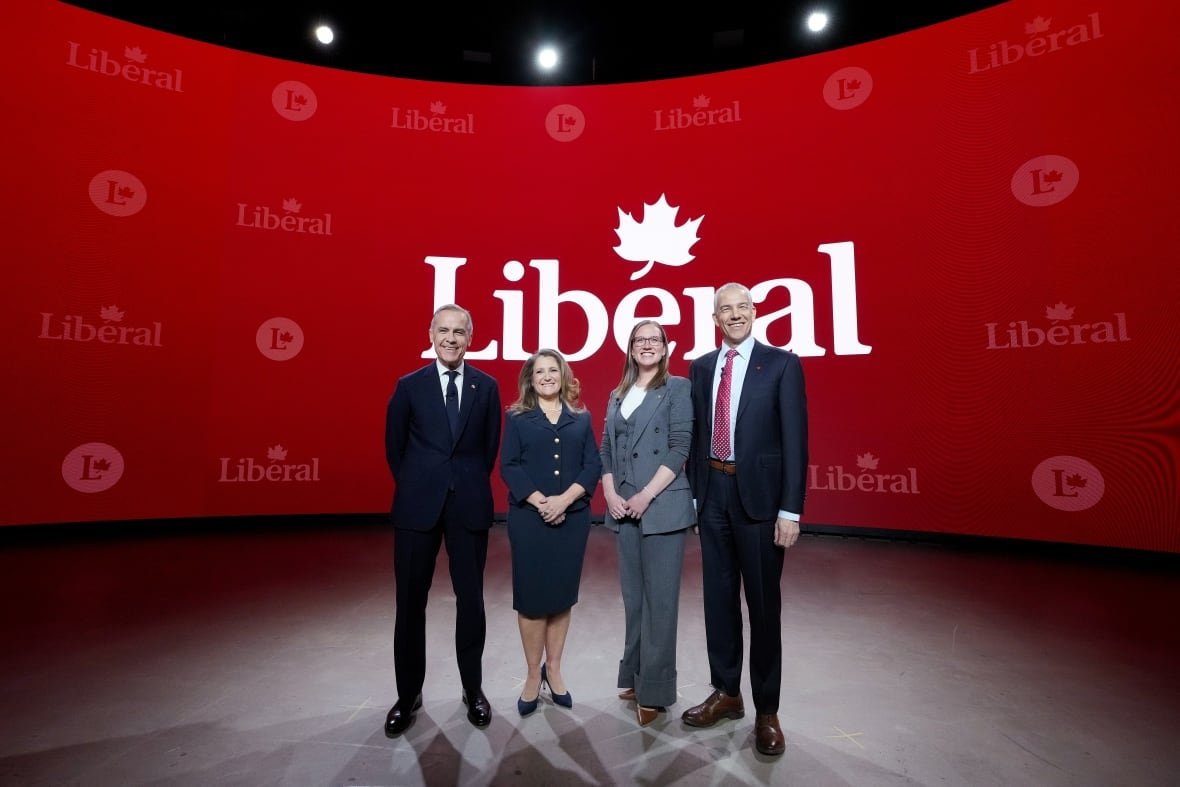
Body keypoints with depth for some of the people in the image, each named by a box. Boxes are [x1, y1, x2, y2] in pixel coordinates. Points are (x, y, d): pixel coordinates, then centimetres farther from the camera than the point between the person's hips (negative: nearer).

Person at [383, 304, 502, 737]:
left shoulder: (487, 387, 2)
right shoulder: (409, 386, 1)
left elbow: (490, 445, 8)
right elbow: (394, 445, 8)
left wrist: (472, 485, 7)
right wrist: (414, 487, 9)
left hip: (470, 506, 0)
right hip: (418, 506, 0)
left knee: (470, 599, 9)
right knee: (410, 601, 9)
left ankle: (473, 689, 27)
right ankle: (408, 695, 27)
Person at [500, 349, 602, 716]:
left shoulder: (581, 419, 9)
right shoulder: (517, 418, 4)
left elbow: (593, 465, 2)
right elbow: (509, 465, -4)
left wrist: (565, 499, -13)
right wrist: (539, 502, -15)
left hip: (573, 518, 2)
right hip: (529, 518, -2)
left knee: (562, 596, 9)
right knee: (531, 596, 4)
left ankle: (554, 669, 26)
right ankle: (533, 674, 21)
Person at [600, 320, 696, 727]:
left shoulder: (677, 388, -1)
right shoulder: (617, 395, 15)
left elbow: (679, 448, -9)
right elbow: (606, 450, 12)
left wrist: (646, 495, -15)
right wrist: (610, 494, -2)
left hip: (662, 506, -5)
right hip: (623, 509, 5)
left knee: (659, 597, 1)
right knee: (632, 595, 14)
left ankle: (654, 687, 15)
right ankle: (634, 675, 29)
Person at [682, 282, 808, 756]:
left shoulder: (782, 364, -5)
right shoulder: (700, 367, 8)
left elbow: (794, 440, -8)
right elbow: (696, 432, 9)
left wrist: (791, 510, -13)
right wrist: (693, 491, 6)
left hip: (759, 495, -4)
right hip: (712, 492, 4)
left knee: (763, 604, 8)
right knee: (719, 597, 14)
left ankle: (766, 711, 26)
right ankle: (725, 693, 33)